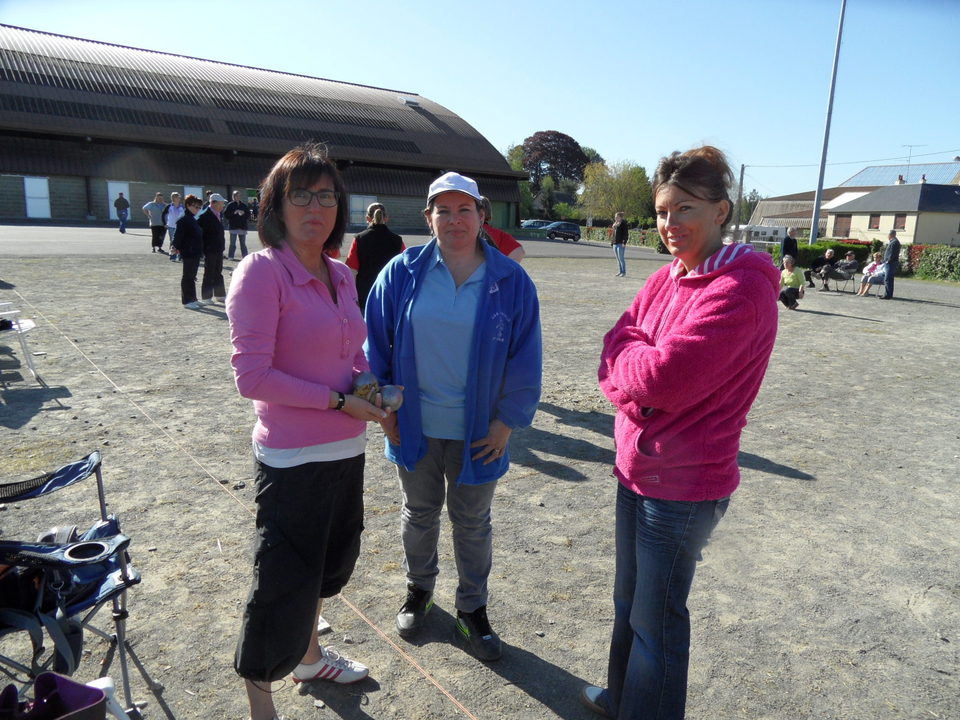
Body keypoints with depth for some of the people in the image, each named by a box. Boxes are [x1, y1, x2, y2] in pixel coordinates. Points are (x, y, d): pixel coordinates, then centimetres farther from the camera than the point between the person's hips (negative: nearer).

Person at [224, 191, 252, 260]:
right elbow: (225, 214, -5)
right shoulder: (230, 205, -1)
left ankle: (244, 256, 13)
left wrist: (244, 213, -5)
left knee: (243, 243, 7)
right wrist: (234, 213, -15)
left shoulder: (244, 205, 10)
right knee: (232, 243, -1)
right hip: (233, 227, -3)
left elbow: (248, 214, 14)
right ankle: (231, 256, 5)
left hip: (242, 226, 3)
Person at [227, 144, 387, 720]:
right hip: (293, 459, -7)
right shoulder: (262, 271, -15)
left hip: (346, 450, 7)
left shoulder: (341, 275, 6)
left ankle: (309, 655, 49)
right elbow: (252, 376, -19)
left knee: (330, 564, 23)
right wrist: (339, 401, -18)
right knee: (285, 583, 5)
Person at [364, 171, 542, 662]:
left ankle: (472, 610, 36)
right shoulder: (403, 272, -5)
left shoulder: (511, 281, -7)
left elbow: (525, 361, -5)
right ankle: (419, 589, 45)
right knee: (419, 513, 21)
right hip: (414, 426, 1)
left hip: (477, 432, -1)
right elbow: (376, 342, 2)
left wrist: (508, 420, -7)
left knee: (472, 524, 15)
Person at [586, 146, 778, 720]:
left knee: (657, 619, 10)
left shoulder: (742, 288, -20)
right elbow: (613, 366, 0)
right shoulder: (666, 278, 5)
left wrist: (626, 351, -9)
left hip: (684, 486, -8)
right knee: (629, 600, 25)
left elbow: (661, 377, -27)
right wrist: (644, 374, -19)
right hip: (638, 468, 8)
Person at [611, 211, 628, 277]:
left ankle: (624, 272, -1)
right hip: (615, 243, 8)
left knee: (621, 258, -8)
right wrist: (612, 242, 19)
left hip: (621, 244, -8)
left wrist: (624, 242, -21)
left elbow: (626, 233, -13)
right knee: (618, 259, 11)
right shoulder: (615, 224, 17)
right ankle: (621, 271, 18)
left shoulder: (623, 224, -8)